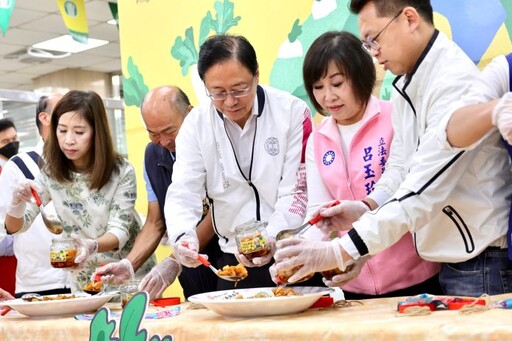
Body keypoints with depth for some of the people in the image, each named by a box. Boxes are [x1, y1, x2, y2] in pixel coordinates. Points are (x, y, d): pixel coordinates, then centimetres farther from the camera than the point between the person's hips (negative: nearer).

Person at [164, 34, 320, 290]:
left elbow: (297, 191, -8)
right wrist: (183, 237, -27)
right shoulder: (195, 124, 0)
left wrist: (272, 238, -25)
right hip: (233, 259, 2)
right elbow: (183, 192, -6)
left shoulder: (293, 112, -6)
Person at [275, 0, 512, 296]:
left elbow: (422, 194, -27)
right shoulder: (406, 86, 9)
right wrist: (366, 207, -5)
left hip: (481, 260, -8)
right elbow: (401, 168, 15)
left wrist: (338, 253, -29)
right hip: (446, 258, 8)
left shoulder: (455, 82, -20)